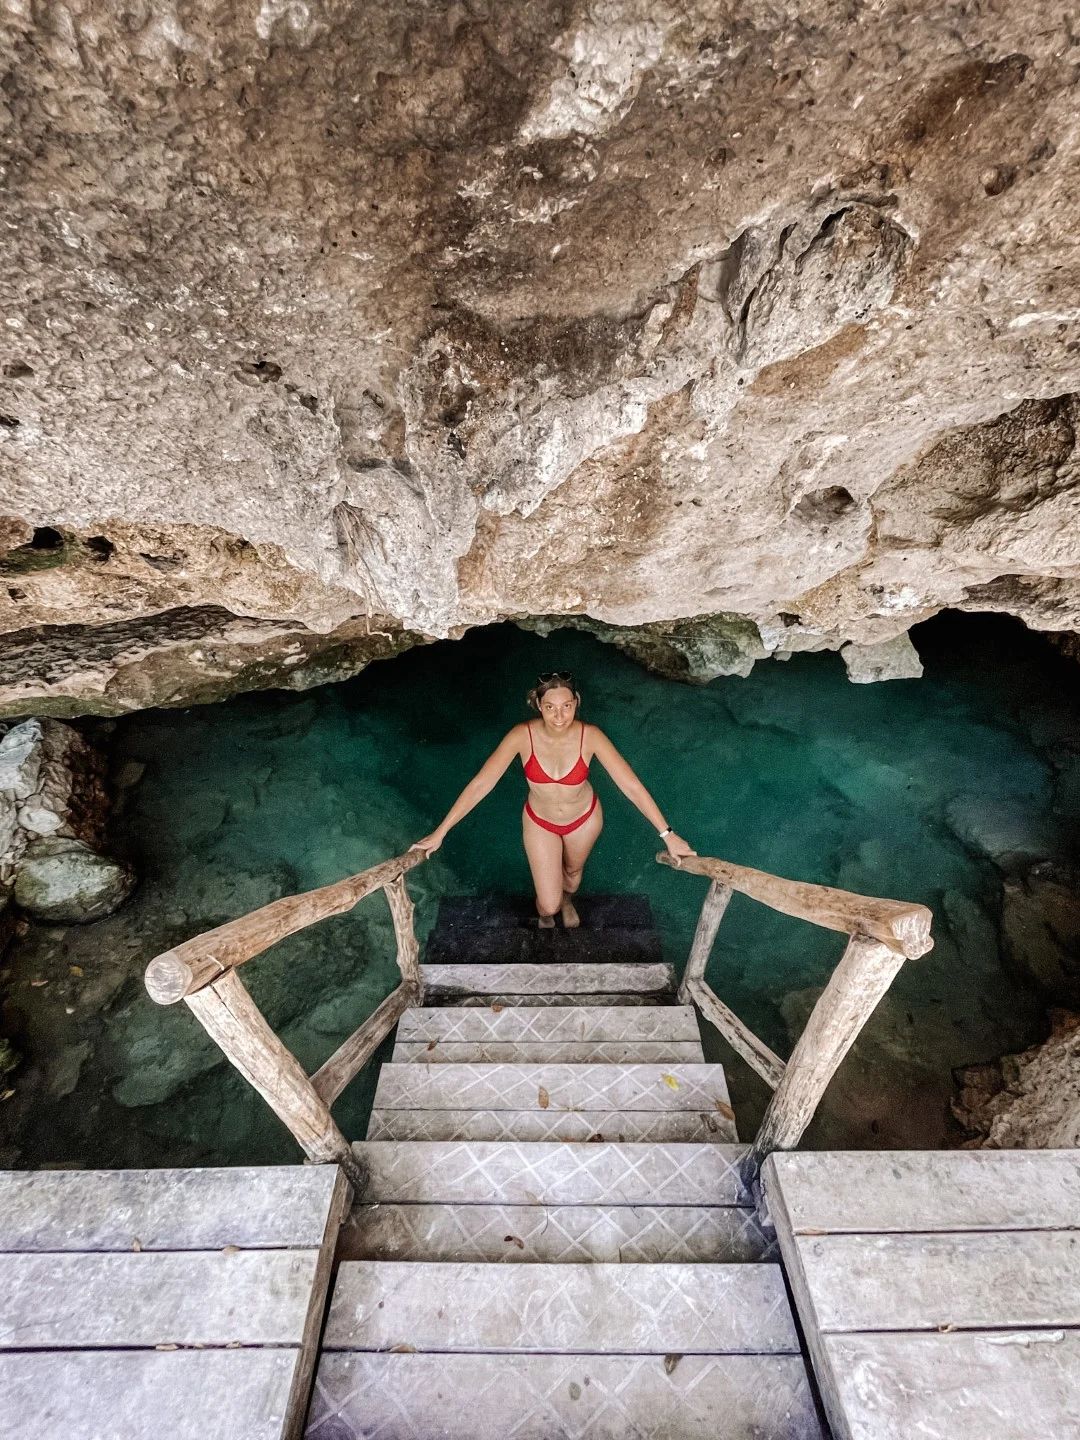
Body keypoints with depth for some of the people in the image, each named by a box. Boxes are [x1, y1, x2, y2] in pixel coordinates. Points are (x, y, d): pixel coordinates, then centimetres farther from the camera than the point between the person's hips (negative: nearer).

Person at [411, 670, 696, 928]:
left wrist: (667, 834, -25)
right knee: (548, 905, 7)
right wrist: (439, 833, -28)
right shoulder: (522, 735, -31)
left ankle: (567, 901, 69)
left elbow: (631, 785, -25)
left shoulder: (590, 736, -30)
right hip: (539, 822, -1)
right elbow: (480, 784, -29)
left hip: (584, 817, 1)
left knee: (573, 869, 30)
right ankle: (545, 917, 48)